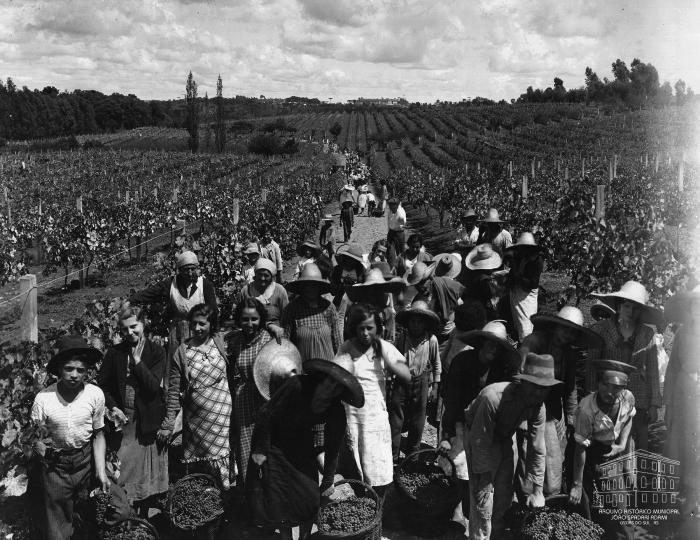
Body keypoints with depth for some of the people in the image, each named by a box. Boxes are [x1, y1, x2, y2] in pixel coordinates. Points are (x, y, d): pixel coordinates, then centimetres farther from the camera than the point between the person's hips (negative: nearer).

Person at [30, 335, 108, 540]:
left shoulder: (95, 394, -11)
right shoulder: (43, 398, -15)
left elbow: (98, 435, -2)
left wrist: (101, 471, -6)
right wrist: (41, 448, -24)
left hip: (85, 461, 1)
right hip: (54, 465, -1)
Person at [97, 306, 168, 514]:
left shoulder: (156, 351, -4)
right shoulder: (115, 353, 1)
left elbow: (153, 386, -13)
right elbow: (102, 384, 5)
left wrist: (137, 360, -17)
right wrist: (112, 408, -8)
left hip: (148, 421, -1)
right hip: (122, 420, 1)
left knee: (147, 474, 9)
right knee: (121, 473, 4)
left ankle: (144, 518, 26)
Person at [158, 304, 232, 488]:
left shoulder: (222, 345, 3)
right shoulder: (182, 352, -1)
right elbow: (174, 391, -1)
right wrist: (168, 424, -3)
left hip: (223, 416, 0)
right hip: (195, 418, 0)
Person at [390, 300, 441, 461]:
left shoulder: (431, 340, -4)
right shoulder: (401, 338, -2)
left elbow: (436, 364, 7)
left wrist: (435, 386, 8)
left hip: (421, 381, 0)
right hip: (401, 380, 0)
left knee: (417, 419, 8)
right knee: (395, 417, -3)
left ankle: (412, 454, 25)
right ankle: (392, 454, 4)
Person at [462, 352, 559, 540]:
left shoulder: (537, 405, -20)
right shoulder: (493, 398, -39)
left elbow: (537, 448, -13)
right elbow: (480, 442, -30)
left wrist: (537, 490, -11)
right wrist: (485, 477, -22)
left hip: (504, 439, 5)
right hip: (479, 436, -5)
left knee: (505, 494, 9)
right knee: (483, 493, -10)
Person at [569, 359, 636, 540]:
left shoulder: (628, 398, -18)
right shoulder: (586, 410, -32)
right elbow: (580, 450, -25)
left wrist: (622, 444, -4)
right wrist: (577, 485, -19)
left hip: (618, 449, 5)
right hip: (595, 456, -5)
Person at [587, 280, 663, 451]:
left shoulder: (647, 334, 5)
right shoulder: (600, 329, 0)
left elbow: (652, 371, 9)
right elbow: (591, 367, 2)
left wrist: (654, 404, 6)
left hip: (638, 402, 2)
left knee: (639, 450, 0)